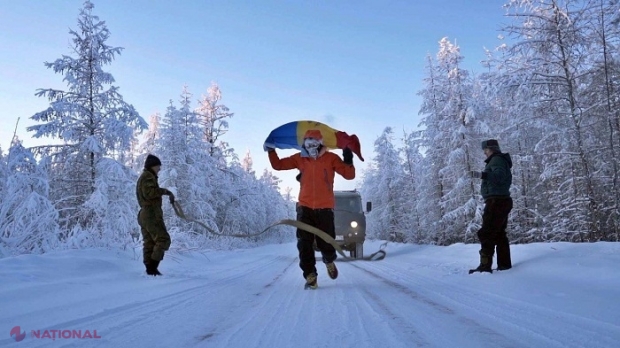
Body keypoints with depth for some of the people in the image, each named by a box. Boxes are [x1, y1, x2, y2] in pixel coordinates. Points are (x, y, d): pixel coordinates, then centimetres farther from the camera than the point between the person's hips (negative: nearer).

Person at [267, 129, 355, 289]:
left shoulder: (331, 158, -1)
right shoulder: (299, 158, 6)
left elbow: (349, 175, -6)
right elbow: (278, 165, 13)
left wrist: (348, 161, -23)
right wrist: (271, 151, 3)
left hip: (324, 208, -2)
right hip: (305, 208, 2)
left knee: (326, 244, 3)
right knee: (304, 244, -1)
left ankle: (329, 261, 37)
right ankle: (310, 276, 9)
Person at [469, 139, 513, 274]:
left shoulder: (497, 159, -9)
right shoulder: (501, 160, 23)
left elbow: (500, 175, -28)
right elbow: (505, 178, 24)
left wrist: (482, 175, -42)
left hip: (496, 201, -11)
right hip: (502, 200, 11)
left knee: (486, 233, -11)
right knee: (499, 234, 15)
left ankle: (485, 265, -13)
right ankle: (504, 264, 18)